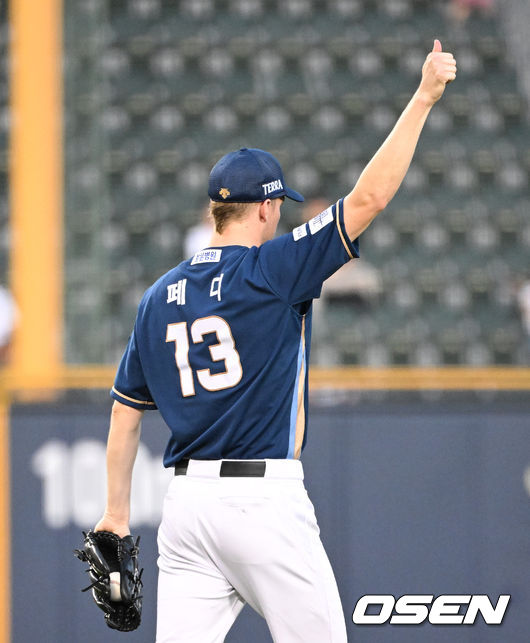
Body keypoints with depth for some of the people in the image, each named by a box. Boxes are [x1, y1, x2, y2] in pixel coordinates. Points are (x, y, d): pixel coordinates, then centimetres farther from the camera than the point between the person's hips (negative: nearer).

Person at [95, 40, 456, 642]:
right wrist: (423, 97, -8)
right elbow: (368, 197, -11)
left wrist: (117, 512, 21)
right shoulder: (272, 271, -6)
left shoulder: (159, 297, 11)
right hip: (263, 501, -6)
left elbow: (125, 411, 15)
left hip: (186, 502, 6)